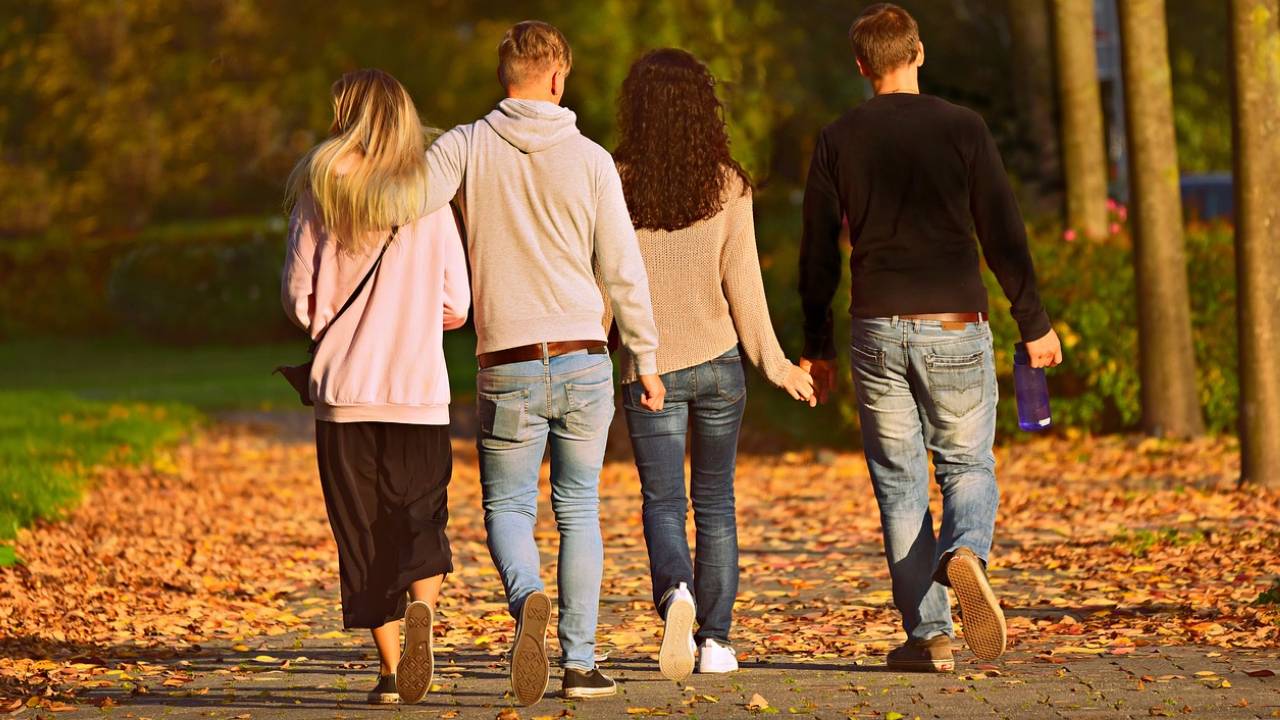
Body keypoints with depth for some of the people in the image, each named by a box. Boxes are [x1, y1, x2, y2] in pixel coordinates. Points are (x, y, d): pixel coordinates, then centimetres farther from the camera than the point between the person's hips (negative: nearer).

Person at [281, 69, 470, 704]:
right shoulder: (430, 198, 1)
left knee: (362, 531, 7)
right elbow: (456, 305, 2)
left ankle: (390, 668, 4)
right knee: (421, 522, 7)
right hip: (420, 390, 0)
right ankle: (421, 608, -21)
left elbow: (300, 299, -2)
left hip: (344, 392, 0)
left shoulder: (320, 196, -1)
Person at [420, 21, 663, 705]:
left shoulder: (467, 146, -1)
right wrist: (646, 358, 11)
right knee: (579, 510, 12)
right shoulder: (589, 159, -1)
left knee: (508, 507, 9)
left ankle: (528, 599, -22)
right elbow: (623, 269, 1)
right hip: (585, 362, 1)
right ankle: (580, 662, 10)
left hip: (507, 367, -1)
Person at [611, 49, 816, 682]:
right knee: (715, 502, 12)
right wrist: (771, 361, 3)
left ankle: (675, 591, -25)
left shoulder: (616, 183, -7)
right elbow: (741, 280, -4)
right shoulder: (726, 185, -5)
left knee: (663, 503, 4)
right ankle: (715, 640, 11)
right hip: (718, 362, 1)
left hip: (648, 367, -1)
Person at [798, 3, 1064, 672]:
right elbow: (1003, 234, -3)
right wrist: (1033, 323, 5)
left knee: (899, 483, 8)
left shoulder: (838, 140, 3)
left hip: (877, 330, 1)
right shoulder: (963, 129, -1)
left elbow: (818, 254, 5)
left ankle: (927, 635, 4)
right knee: (968, 465, 12)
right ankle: (965, 554, -21)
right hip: (955, 328, -1)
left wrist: (816, 345, 14)